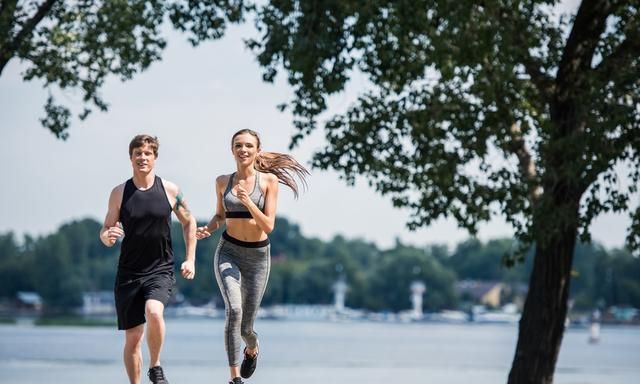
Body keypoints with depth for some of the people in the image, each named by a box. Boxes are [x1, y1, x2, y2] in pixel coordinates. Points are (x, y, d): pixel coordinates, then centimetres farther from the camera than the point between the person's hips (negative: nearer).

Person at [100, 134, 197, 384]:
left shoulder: (170, 190, 1)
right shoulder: (119, 193, 1)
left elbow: (188, 222, 15)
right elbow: (106, 231, 6)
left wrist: (190, 259, 8)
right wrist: (107, 236, -19)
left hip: (161, 271, -1)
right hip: (129, 273, 2)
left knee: (153, 312, -30)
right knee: (133, 337, 3)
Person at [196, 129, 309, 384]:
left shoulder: (269, 180, -5)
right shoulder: (223, 182, 3)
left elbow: (268, 226, -10)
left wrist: (247, 202, -23)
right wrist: (207, 229, -3)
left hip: (258, 255, 0)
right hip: (228, 252, 0)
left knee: (245, 326, 7)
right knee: (234, 309, -26)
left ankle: (252, 348, 45)